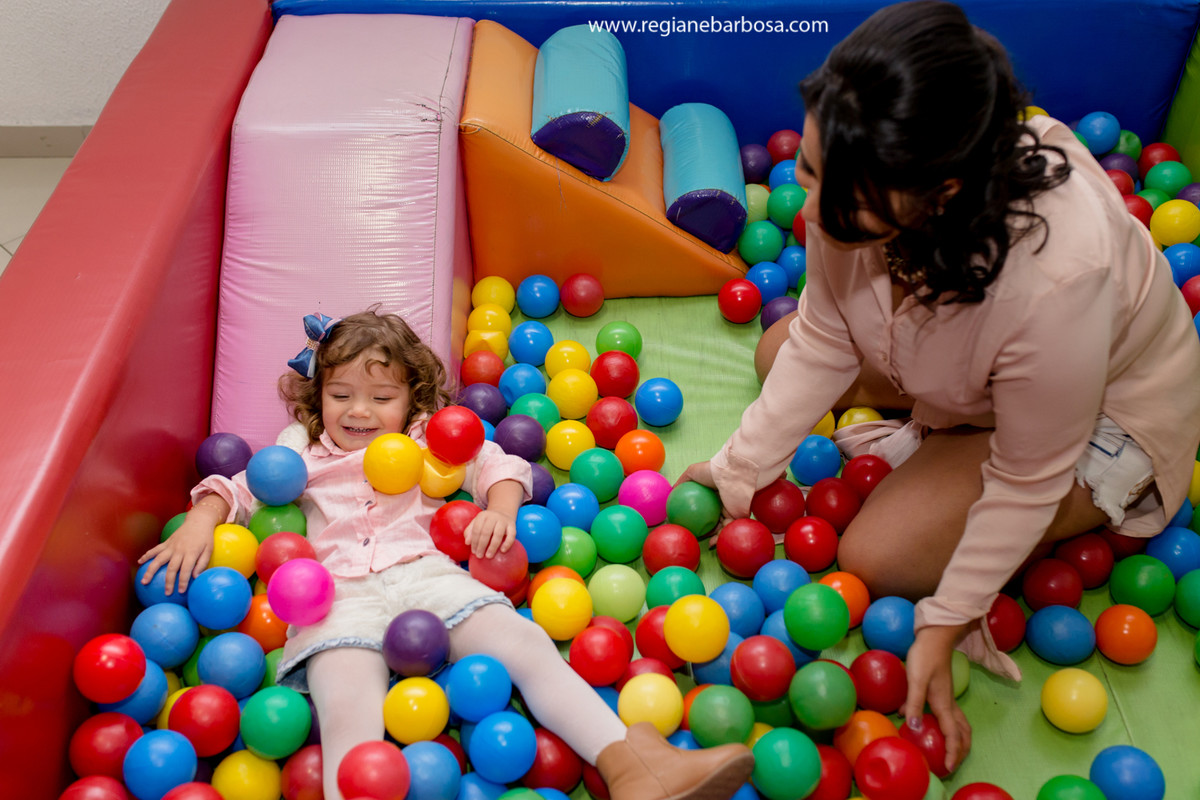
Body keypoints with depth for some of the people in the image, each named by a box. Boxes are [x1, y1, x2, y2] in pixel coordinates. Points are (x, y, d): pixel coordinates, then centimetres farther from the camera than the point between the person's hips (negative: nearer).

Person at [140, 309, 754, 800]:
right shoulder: (302, 460, 26)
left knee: (526, 644, -23)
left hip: (428, 575, 0)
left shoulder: (432, 443, 24)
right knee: (347, 709, -31)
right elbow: (236, 487, 25)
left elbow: (498, 466, 15)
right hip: (342, 594, 0)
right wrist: (199, 524, 4)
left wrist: (500, 510, -7)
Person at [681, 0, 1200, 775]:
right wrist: (736, 471, -12)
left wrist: (945, 626, -20)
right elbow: (824, 338, -12)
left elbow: (1027, 485, -29)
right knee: (779, 353, -1)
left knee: (878, 557, -16)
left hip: (1101, 413, -5)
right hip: (960, 369, 6)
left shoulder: (1053, 279, -45)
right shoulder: (856, 179, -29)